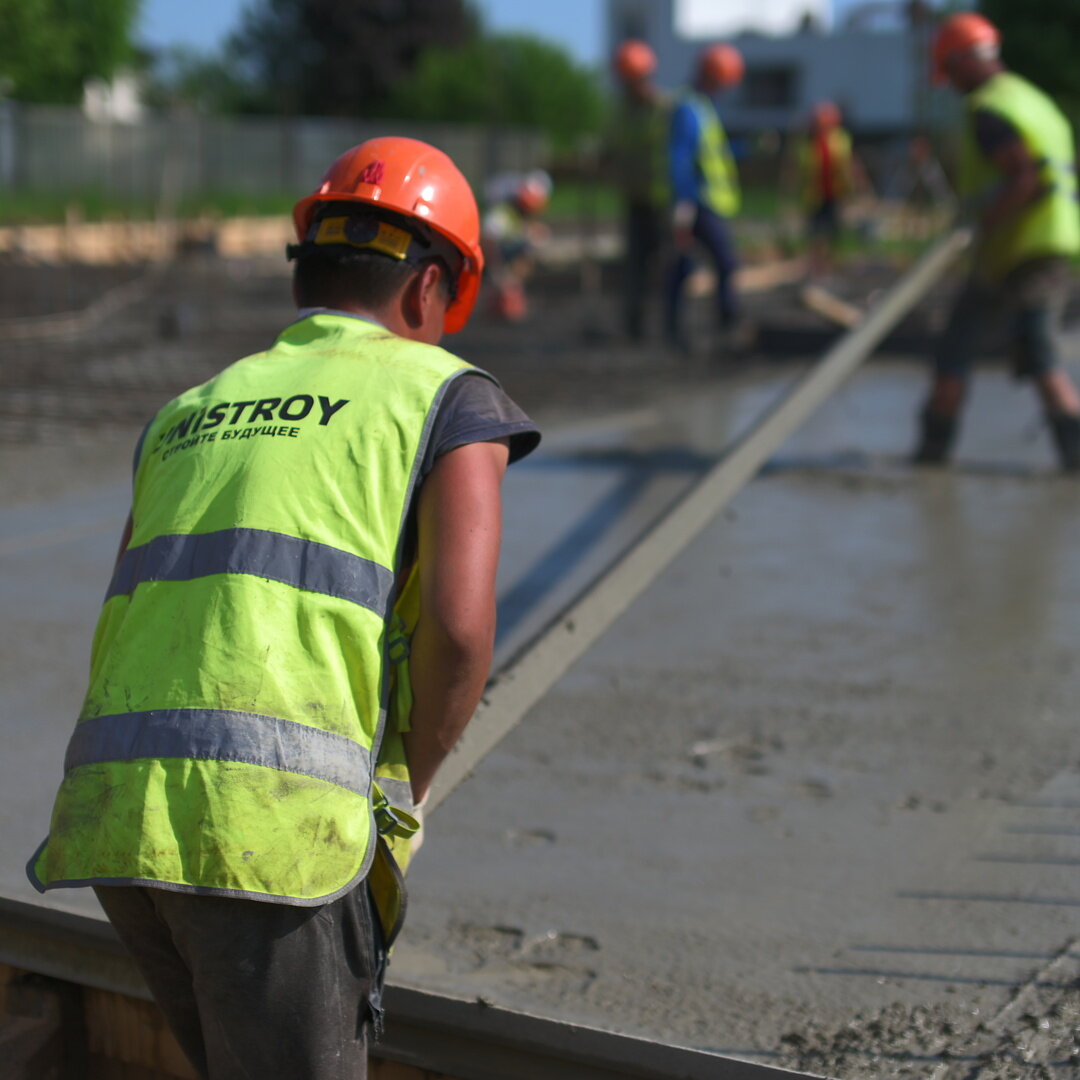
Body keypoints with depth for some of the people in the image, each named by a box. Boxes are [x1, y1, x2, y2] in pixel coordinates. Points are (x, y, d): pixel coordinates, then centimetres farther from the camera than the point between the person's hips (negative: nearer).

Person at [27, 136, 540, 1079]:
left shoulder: (189, 416, 27)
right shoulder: (448, 401, 9)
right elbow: (459, 628, -8)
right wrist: (406, 790, 8)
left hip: (112, 813, 7)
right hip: (275, 822, -6)